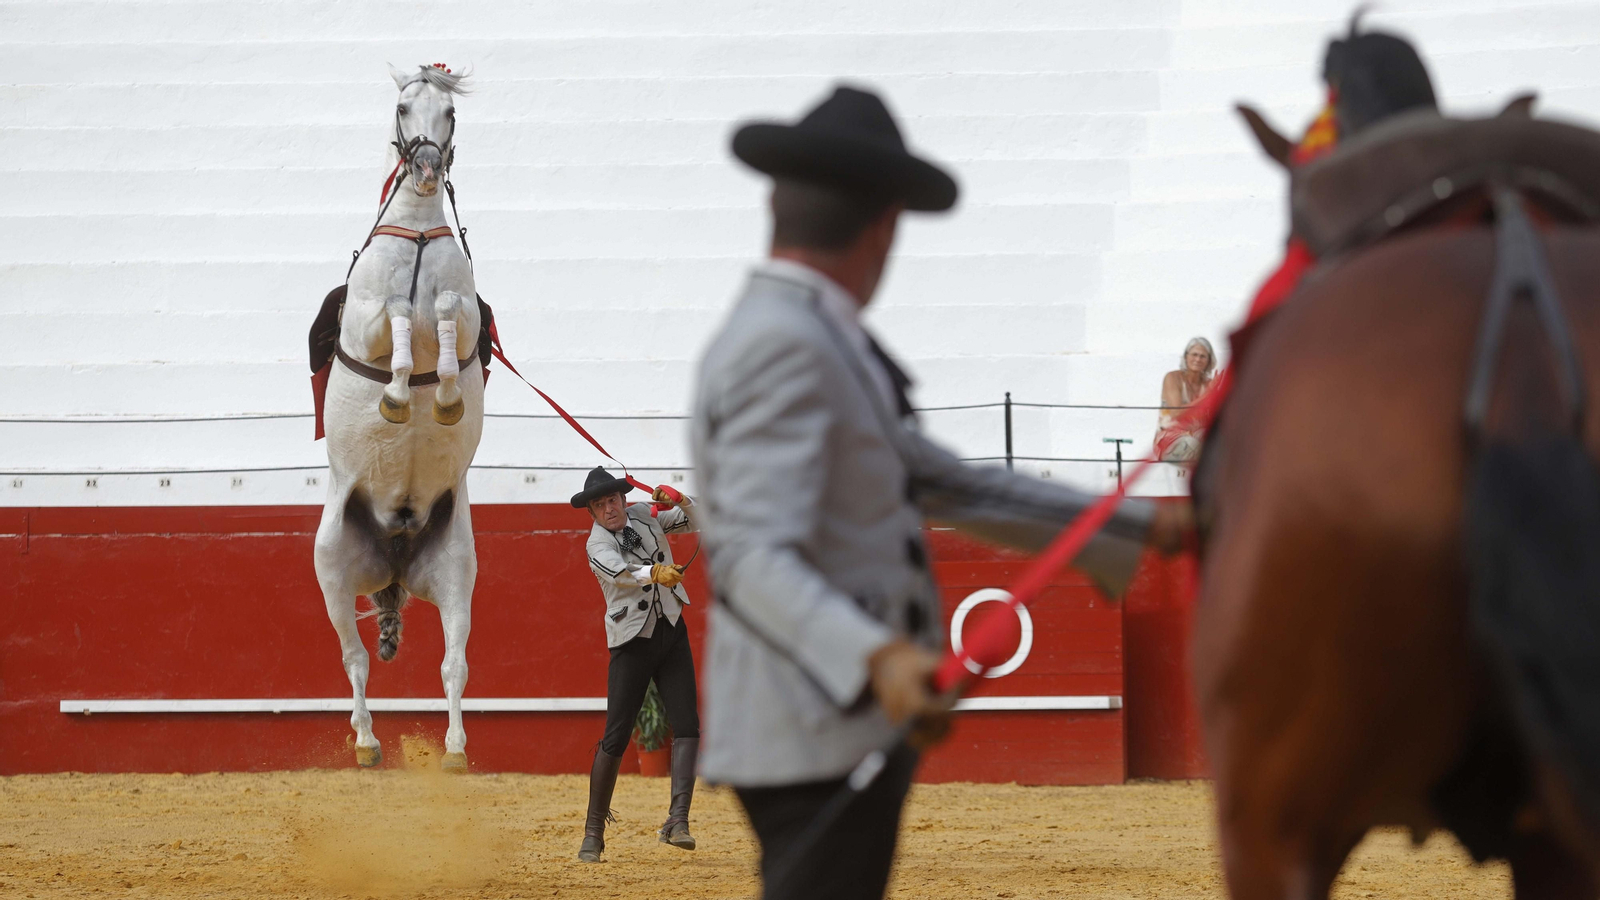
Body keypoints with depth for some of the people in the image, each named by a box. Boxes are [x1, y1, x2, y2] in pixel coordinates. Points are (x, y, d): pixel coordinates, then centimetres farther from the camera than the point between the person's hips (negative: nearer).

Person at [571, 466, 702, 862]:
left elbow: (697, 522, 8)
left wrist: (680, 501, -14)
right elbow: (620, 573, -34)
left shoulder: (645, 515, 2)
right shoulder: (597, 545, -13)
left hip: (672, 635, 4)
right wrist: (654, 572, -54)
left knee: (686, 726, -11)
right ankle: (594, 830, 7)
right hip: (631, 643, -4)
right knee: (615, 738, -5)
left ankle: (678, 820, -17)